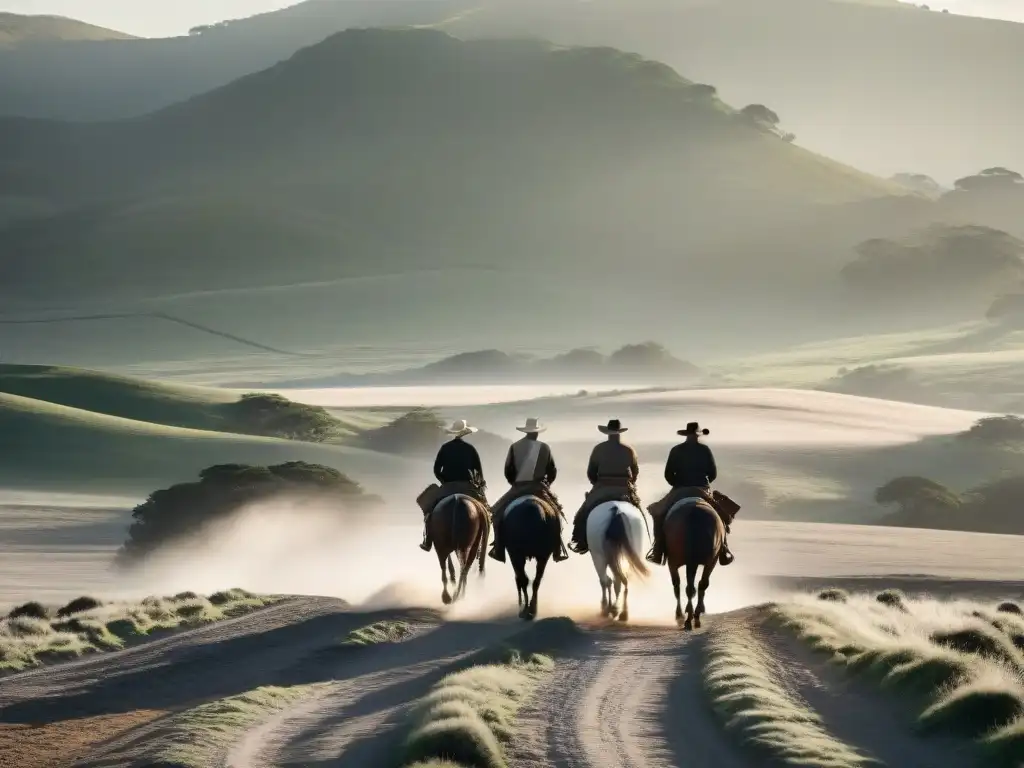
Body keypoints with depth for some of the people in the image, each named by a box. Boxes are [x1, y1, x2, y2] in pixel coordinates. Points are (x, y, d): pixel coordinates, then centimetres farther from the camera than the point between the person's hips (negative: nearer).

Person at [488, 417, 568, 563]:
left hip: (518, 488, 0)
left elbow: (508, 471, 0)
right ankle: (558, 550, 11)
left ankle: (499, 551, 1)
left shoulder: (515, 447, 0)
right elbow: (553, 472, 2)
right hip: (539, 488, 0)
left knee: (499, 513, 12)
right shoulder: (545, 448, -1)